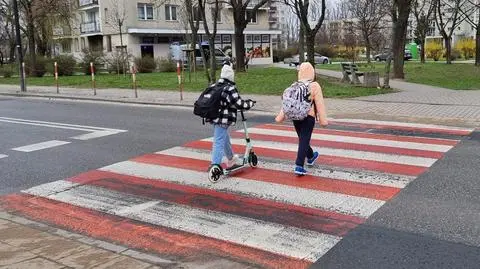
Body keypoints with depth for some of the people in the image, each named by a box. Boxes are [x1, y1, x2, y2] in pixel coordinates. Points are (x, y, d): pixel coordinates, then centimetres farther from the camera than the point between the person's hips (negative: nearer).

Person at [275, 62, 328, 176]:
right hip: (308, 116, -5)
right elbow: (319, 104, -9)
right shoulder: (314, 86, -9)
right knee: (304, 140, -5)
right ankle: (299, 166, -12)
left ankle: (310, 156, 44)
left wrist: (280, 116, 10)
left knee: (302, 139, 21)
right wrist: (323, 120, -5)